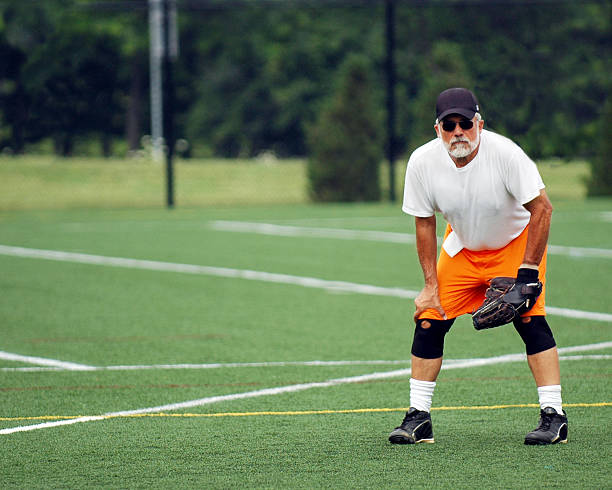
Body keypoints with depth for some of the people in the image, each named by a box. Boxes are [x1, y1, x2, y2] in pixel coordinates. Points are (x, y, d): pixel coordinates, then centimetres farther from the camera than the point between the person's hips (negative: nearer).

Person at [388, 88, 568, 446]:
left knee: (530, 320, -18)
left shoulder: (505, 153, -30)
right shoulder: (423, 162, -20)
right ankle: (419, 418, 5)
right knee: (429, 319, -5)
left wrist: (528, 270, -26)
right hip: (462, 248, 3)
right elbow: (425, 224, -7)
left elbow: (542, 208, -24)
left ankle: (554, 416, -13)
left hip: (517, 242, -3)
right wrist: (431, 285, -9)